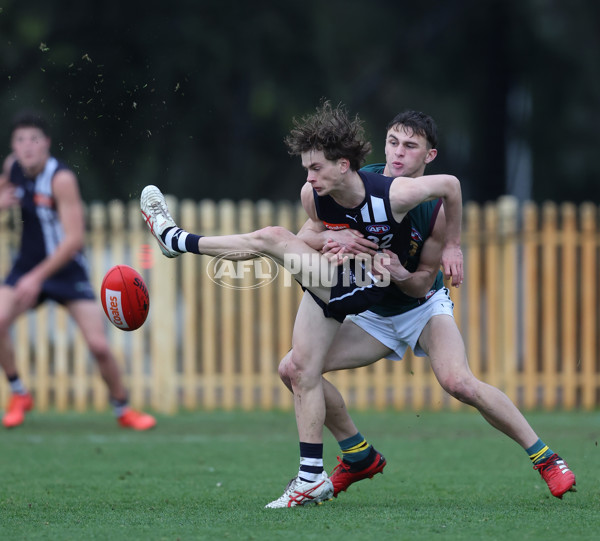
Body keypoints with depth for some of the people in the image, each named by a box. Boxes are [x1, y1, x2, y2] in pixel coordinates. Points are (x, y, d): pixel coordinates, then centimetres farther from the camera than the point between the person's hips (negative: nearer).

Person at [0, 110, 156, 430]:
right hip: (28, 263, 4)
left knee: (99, 345, -10)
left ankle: (123, 410, 12)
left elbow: (74, 239, -26)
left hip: (66, 268, -4)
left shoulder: (61, 179, -23)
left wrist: (37, 277, -31)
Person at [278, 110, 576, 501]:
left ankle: (545, 457, -15)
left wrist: (400, 274, -38)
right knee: (293, 368, -10)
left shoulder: (437, 207, -23)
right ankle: (360, 457, 10)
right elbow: (304, 237, -12)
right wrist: (334, 238, -34)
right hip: (373, 314, 4)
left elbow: (424, 282, -16)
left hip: (424, 307, -4)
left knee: (458, 382, -30)